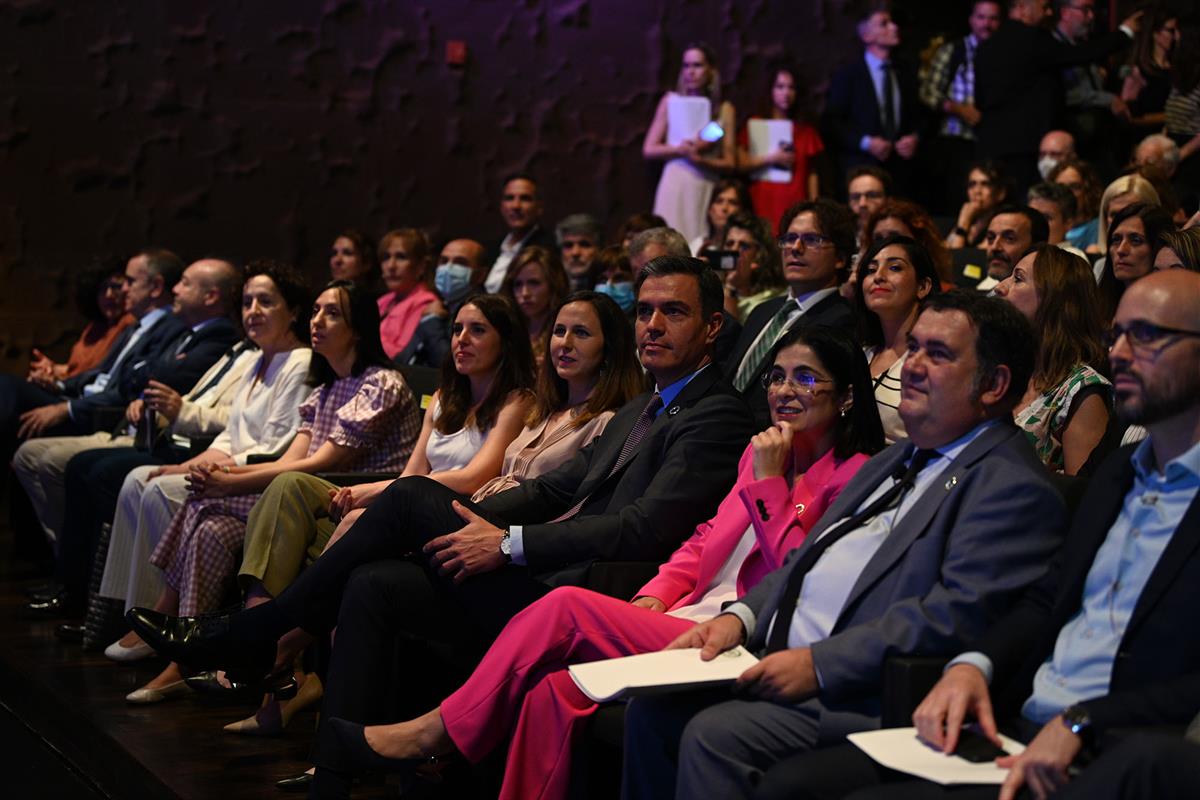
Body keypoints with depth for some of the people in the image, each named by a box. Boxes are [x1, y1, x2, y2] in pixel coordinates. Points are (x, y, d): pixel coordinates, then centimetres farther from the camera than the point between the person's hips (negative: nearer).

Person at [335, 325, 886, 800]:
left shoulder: (855, 474, -3)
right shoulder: (760, 452, 21)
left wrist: (769, 482, -11)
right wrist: (652, 597, 5)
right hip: (686, 619, 7)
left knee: (565, 607, -19)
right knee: (556, 688, -20)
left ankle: (439, 730, -6)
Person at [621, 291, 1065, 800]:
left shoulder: (1015, 487, -8)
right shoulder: (898, 460, 23)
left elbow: (959, 614, -19)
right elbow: (807, 560, 24)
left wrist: (819, 664, -22)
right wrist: (740, 617, 5)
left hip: (865, 696, -9)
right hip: (780, 664, 9)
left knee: (715, 734, -26)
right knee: (652, 709, -6)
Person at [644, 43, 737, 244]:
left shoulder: (724, 109, 6)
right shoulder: (671, 101, 7)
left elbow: (729, 163, 3)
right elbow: (648, 150, 4)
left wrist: (701, 160, -15)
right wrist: (683, 149, -10)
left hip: (707, 188, 0)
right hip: (675, 185, 0)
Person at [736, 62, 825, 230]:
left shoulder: (806, 130, 14)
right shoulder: (754, 125, 11)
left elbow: (812, 173, 10)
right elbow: (741, 164, 3)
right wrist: (770, 158, -8)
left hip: (795, 203, 1)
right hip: (763, 202, -1)